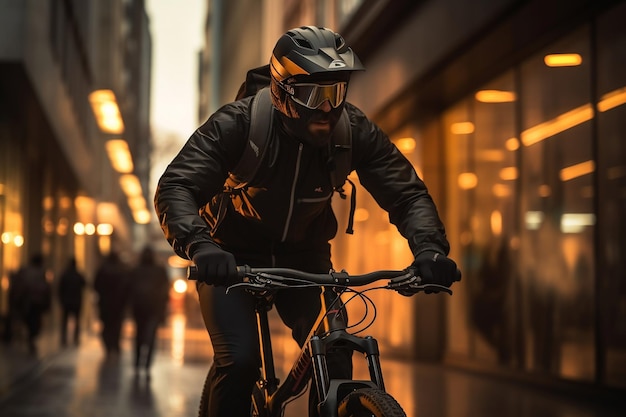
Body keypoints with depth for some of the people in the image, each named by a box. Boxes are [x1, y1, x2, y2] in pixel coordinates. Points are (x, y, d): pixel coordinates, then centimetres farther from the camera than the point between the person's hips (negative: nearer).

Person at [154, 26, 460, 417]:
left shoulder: (355, 131, -17)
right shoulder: (238, 123, -25)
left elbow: (407, 193, -14)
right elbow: (175, 187, -31)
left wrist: (429, 247, -35)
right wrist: (198, 245, -52)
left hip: (304, 257, 3)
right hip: (233, 258, -2)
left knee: (335, 357, -14)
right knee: (238, 361, -21)